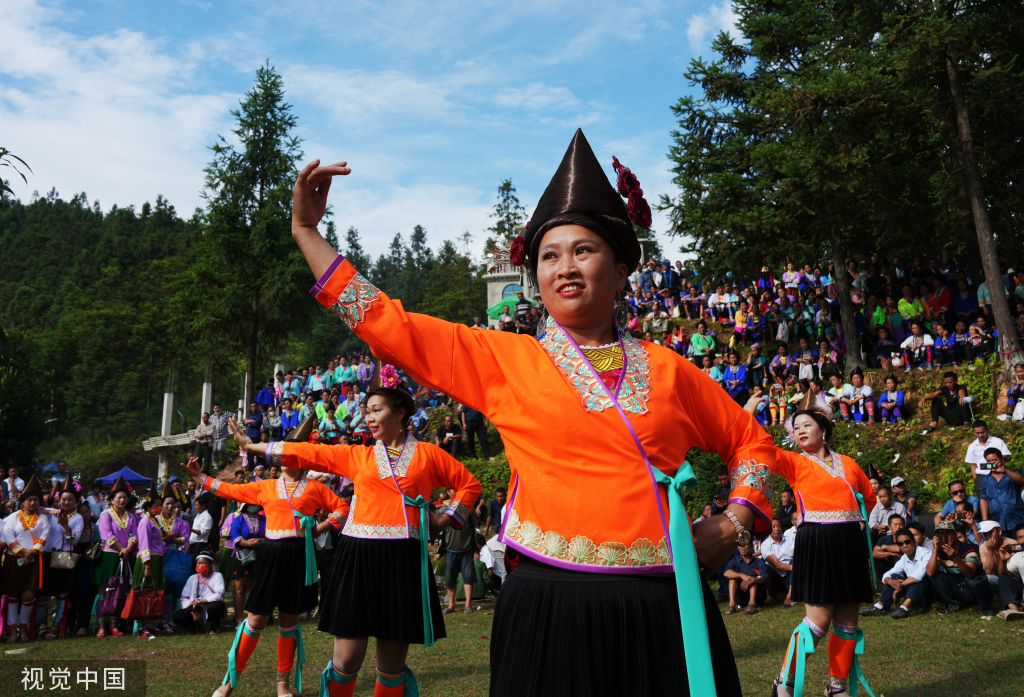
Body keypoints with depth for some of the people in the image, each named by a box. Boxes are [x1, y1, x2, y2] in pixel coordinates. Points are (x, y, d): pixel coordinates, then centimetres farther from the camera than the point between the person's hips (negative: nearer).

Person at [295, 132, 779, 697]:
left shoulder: (665, 370, 9)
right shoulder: (504, 359, 5)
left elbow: (750, 440, 22)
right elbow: (384, 323, 6)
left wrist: (736, 521, 6)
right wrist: (307, 231, 8)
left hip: (664, 612, 2)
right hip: (550, 607, -1)